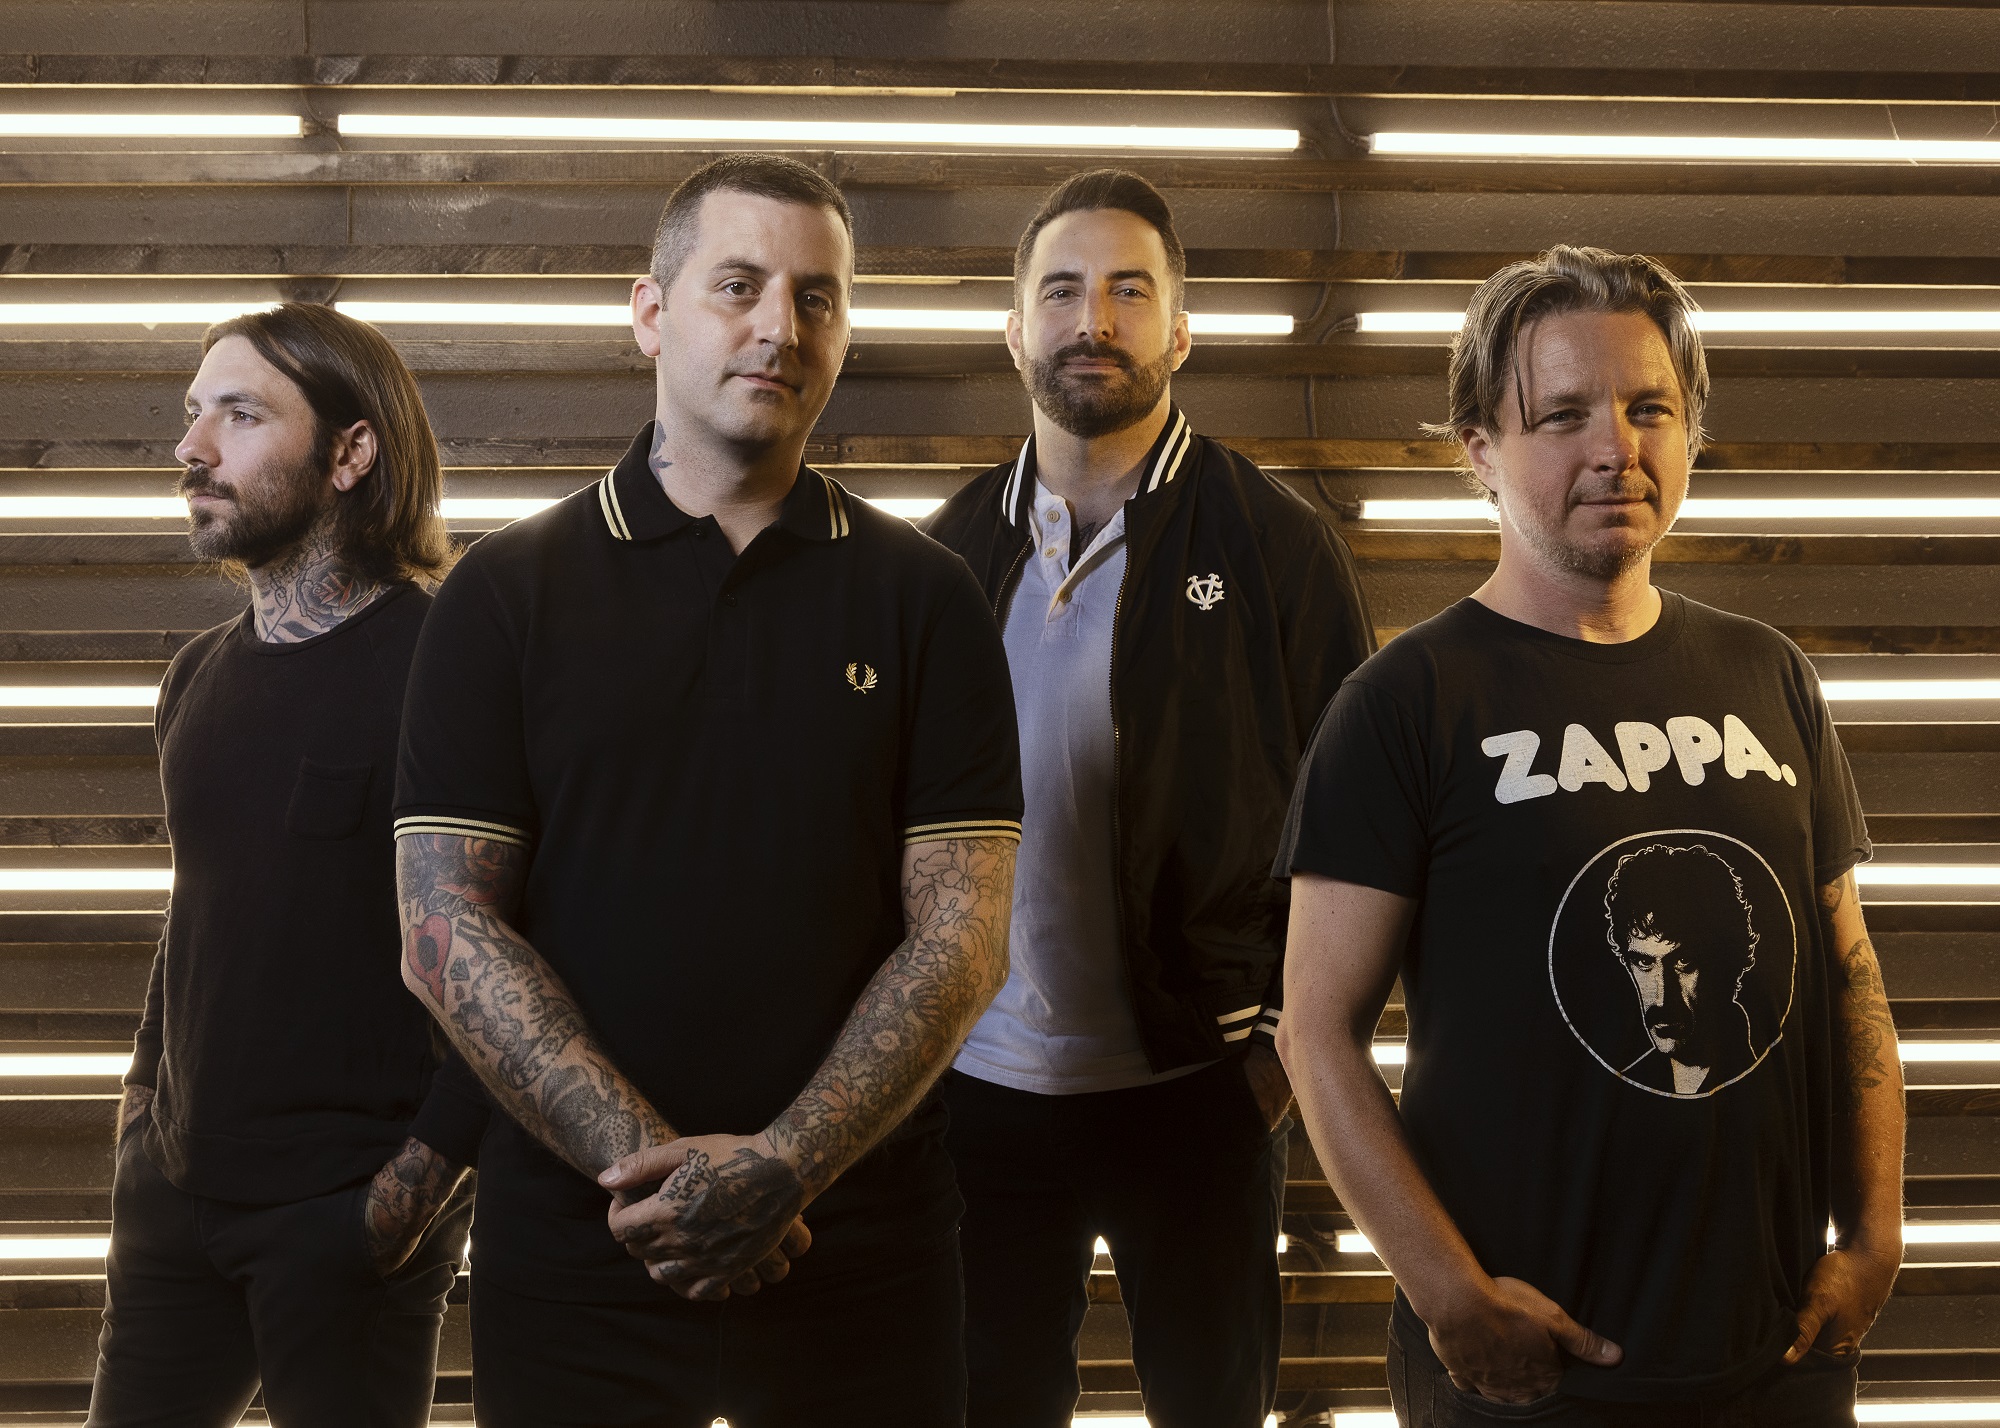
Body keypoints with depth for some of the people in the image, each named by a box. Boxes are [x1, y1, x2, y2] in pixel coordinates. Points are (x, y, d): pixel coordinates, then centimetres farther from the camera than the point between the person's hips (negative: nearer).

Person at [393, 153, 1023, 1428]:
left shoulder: (924, 596, 3)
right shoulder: (509, 592, 2)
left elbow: (963, 933, -3)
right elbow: (449, 929, -4)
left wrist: (783, 1168, -15)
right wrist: (646, 1164, -14)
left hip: (860, 1250, 1)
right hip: (573, 1240, 0)